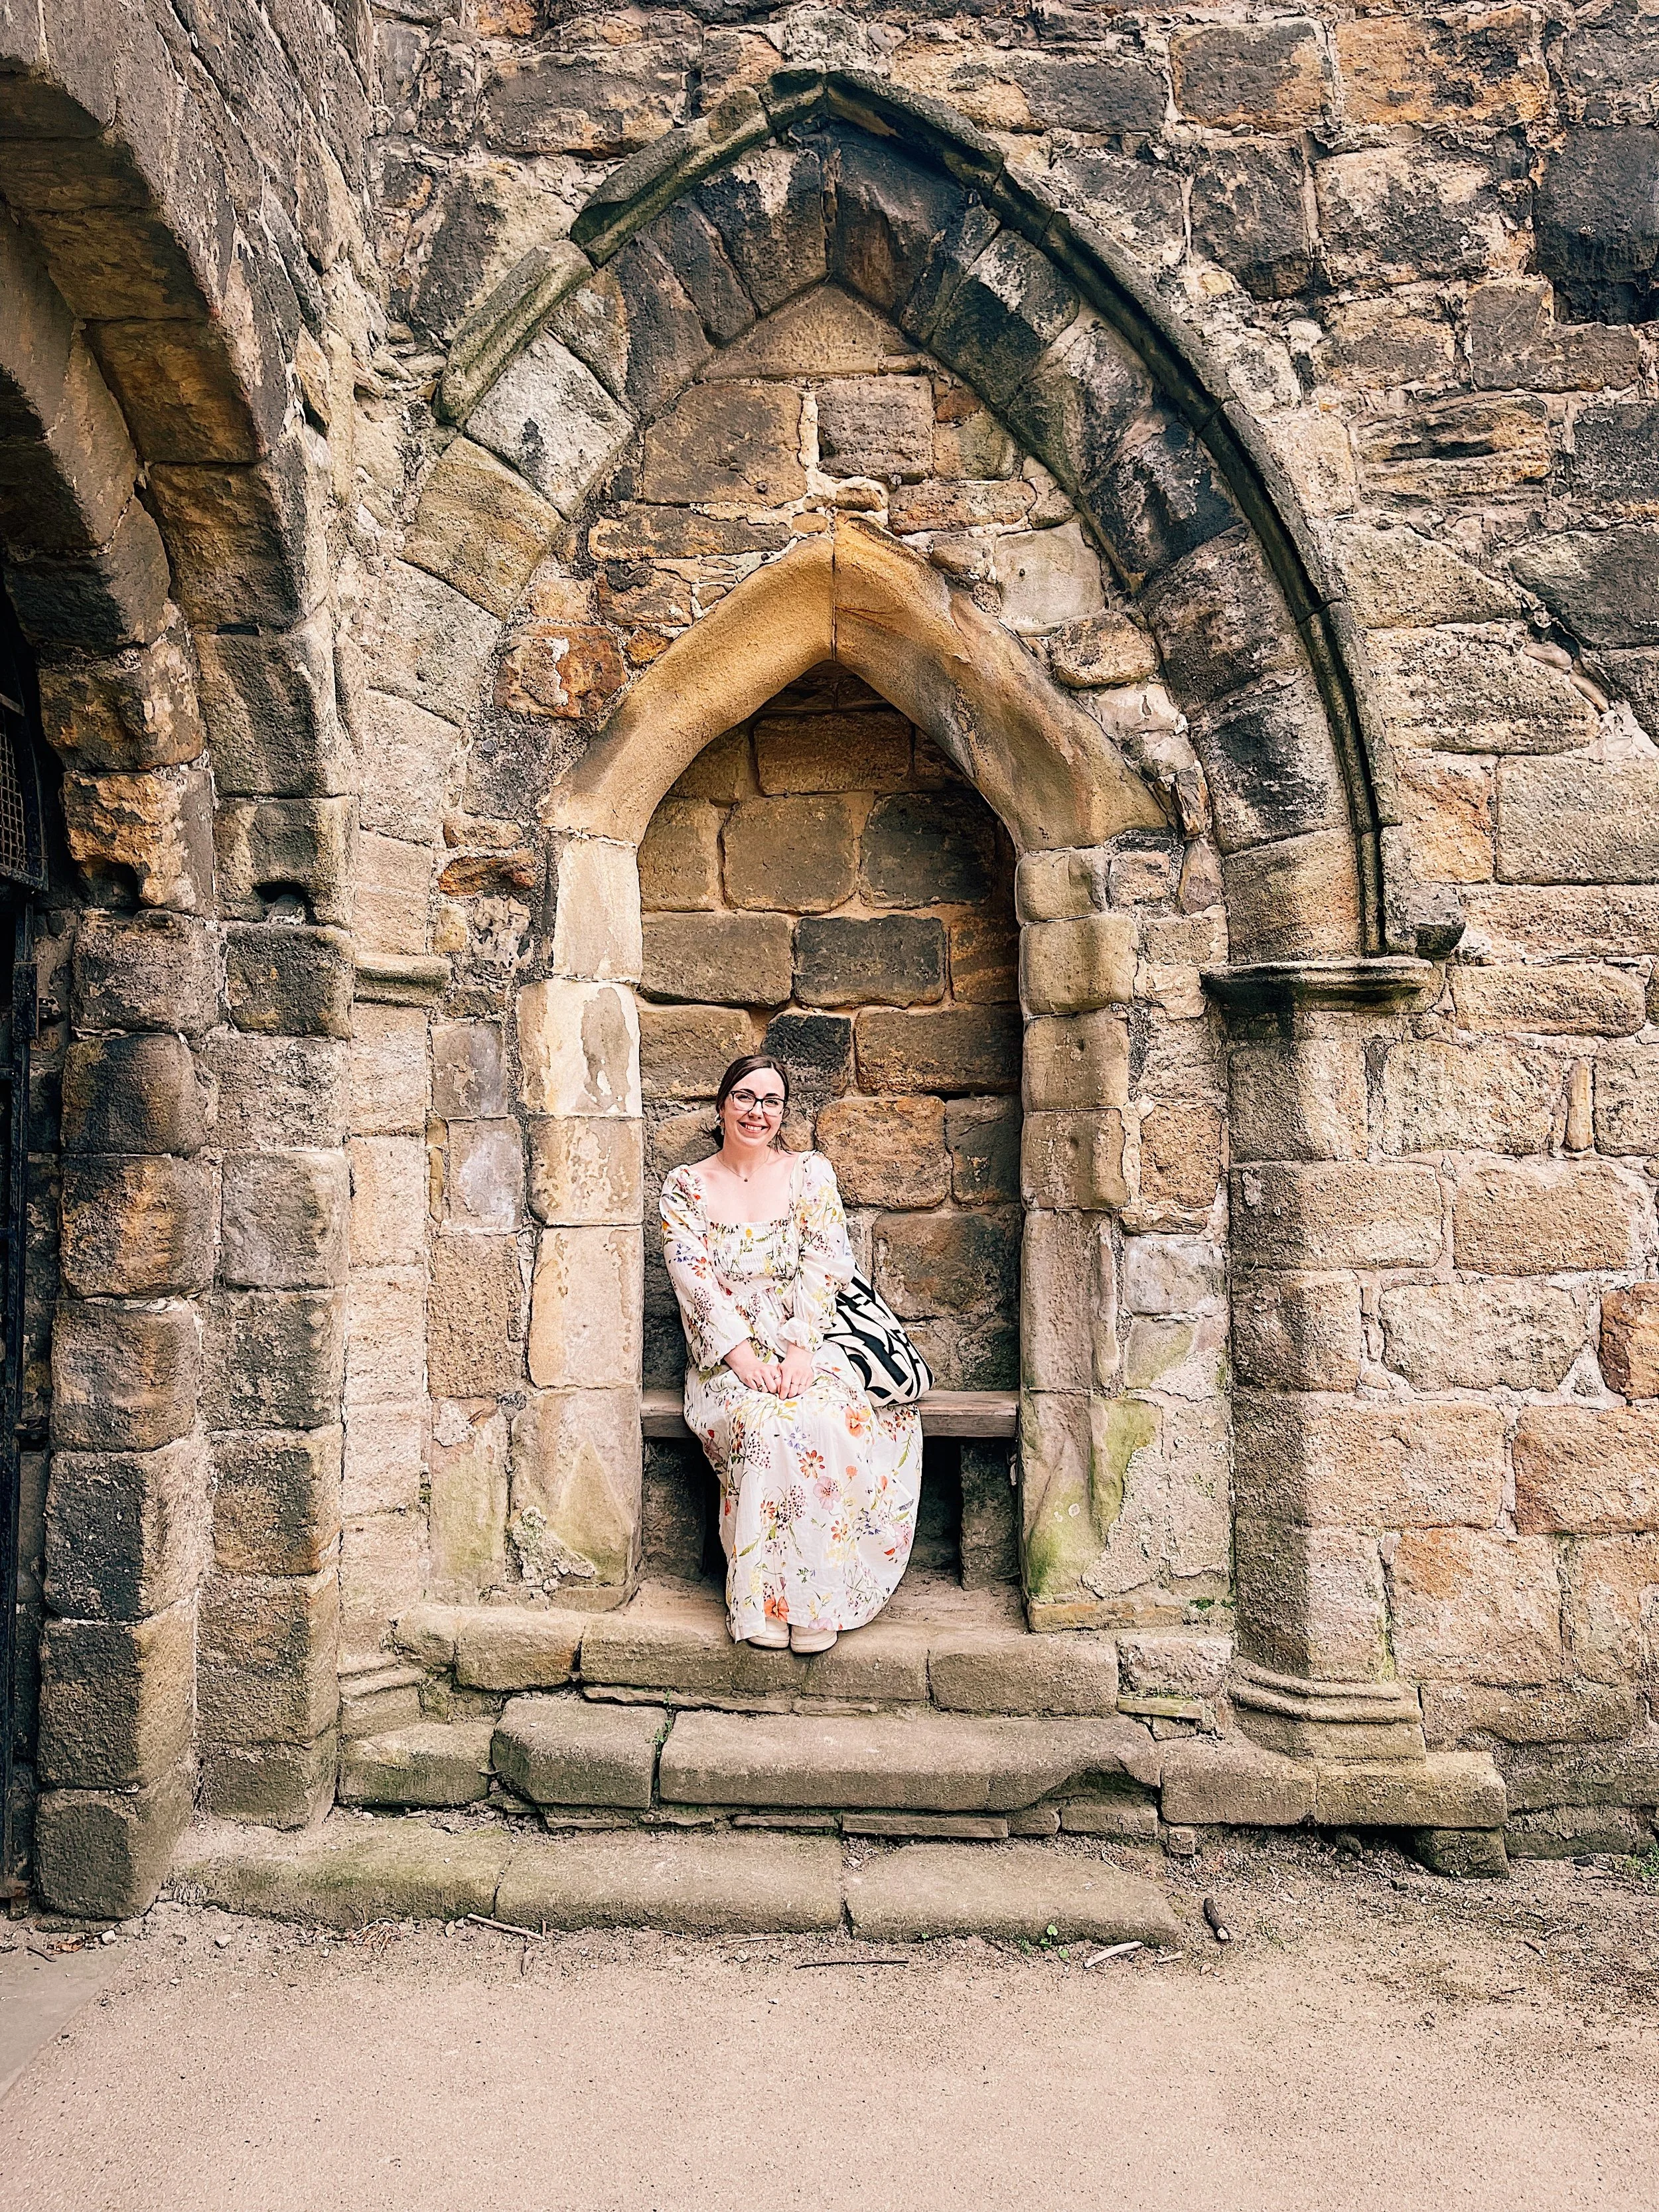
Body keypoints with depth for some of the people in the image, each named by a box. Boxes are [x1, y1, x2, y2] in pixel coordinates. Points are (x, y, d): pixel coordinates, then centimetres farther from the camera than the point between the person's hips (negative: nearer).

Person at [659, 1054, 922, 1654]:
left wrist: (800, 1350, -14)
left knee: (826, 1422, -32)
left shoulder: (810, 1173, 9)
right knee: (764, 1424, -33)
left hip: (804, 1350, 1)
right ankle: (763, 1602, -24)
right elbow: (696, 1282, -2)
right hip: (726, 1358, -1)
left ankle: (817, 1597, -22)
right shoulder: (685, 1188, 7)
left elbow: (824, 1267, 0)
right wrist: (743, 1356, -16)